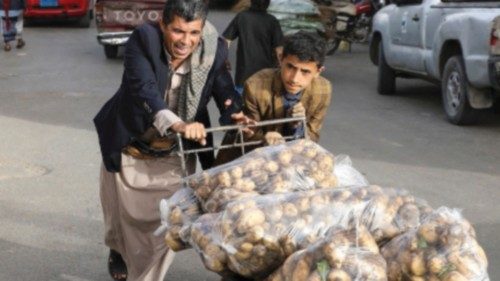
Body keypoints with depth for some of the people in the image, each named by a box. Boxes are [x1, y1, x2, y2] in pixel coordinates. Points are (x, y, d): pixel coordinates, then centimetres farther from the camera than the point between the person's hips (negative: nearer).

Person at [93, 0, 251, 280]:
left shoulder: (214, 50, -19)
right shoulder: (143, 40, -28)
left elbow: (225, 90, -15)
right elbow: (144, 89, -41)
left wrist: (235, 114, -39)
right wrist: (176, 124, -57)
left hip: (175, 153, 1)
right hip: (129, 147, -1)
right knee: (126, 215, 19)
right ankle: (119, 249, 54)